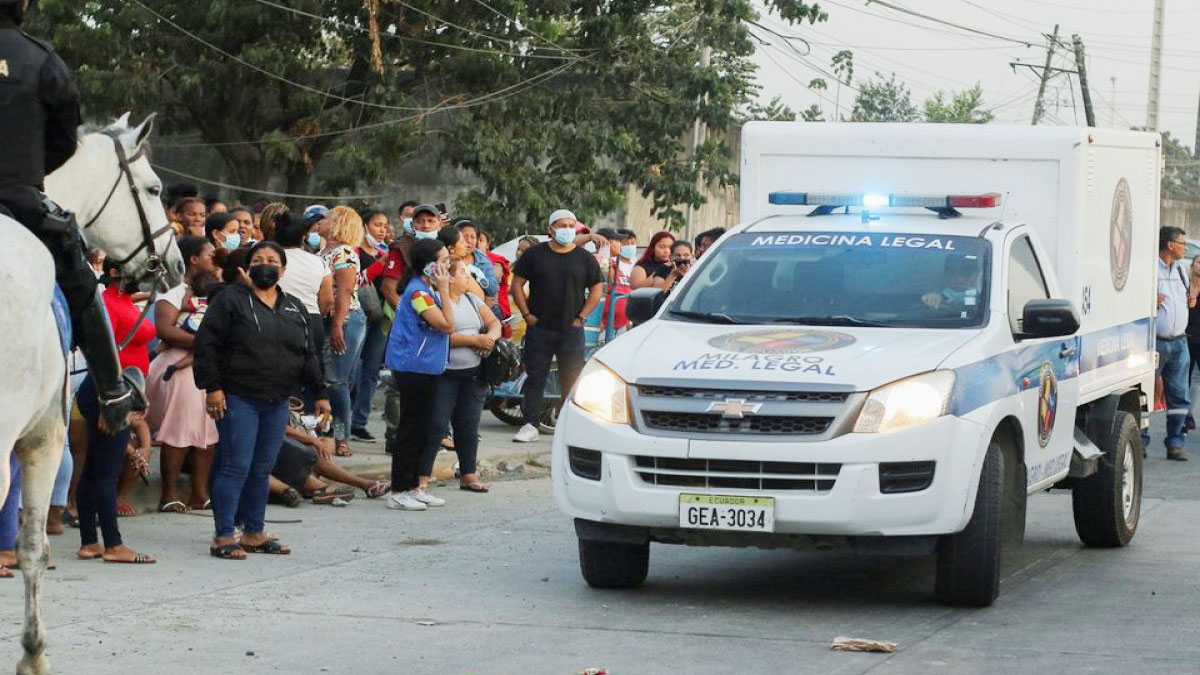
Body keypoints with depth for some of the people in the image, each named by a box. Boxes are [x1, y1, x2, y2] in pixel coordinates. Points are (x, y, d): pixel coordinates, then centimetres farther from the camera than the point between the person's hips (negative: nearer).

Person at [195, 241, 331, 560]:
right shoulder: (230, 299, -1)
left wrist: (320, 393, 14)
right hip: (238, 399, -6)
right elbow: (206, 344, -5)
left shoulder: (294, 309, 17)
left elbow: (308, 354, 20)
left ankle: (254, 534, 18)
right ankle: (223, 537, -5)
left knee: (262, 470, 9)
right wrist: (212, 386, -13)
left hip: (277, 403, 6)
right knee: (236, 467, -9)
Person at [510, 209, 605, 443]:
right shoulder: (534, 255, 4)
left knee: (572, 380, 1)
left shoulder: (585, 258, 5)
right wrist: (526, 314, -1)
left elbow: (597, 290, 8)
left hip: (571, 330, 0)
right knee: (535, 378, -1)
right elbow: (517, 284, 7)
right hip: (539, 328, 0)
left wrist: (581, 318, -1)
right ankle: (530, 426, 2)